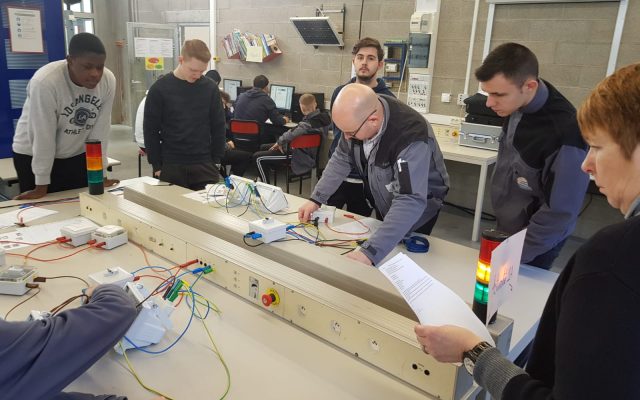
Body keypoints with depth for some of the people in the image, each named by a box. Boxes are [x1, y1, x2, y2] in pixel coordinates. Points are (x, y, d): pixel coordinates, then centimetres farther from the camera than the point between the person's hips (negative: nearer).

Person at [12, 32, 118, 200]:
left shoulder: (108, 80, -16)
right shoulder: (45, 82, -28)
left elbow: (101, 129, -10)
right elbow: (42, 136, -23)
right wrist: (41, 186, -17)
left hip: (78, 156, 4)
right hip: (34, 157, -3)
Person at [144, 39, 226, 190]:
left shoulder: (210, 88, 0)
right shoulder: (159, 89, -5)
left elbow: (218, 127, 6)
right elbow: (151, 130, -1)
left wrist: (216, 162, 3)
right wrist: (157, 166, -3)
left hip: (205, 165, 2)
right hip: (171, 166, -1)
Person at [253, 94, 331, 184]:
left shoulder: (308, 122, -31)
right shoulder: (323, 115, -4)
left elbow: (292, 134, -37)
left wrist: (280, 142, -16)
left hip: (300, 156, -10)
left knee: (258, 157, -8)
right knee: (264, 147, 21)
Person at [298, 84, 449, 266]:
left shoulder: (411, 137, -41)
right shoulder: (357, 116, -21)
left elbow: (410, 202, -47)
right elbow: (341, 159, -6)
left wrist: (370, 252, -54)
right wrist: (316, 199, -14)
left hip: (418, 208, -6)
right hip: (382, 203, 6)